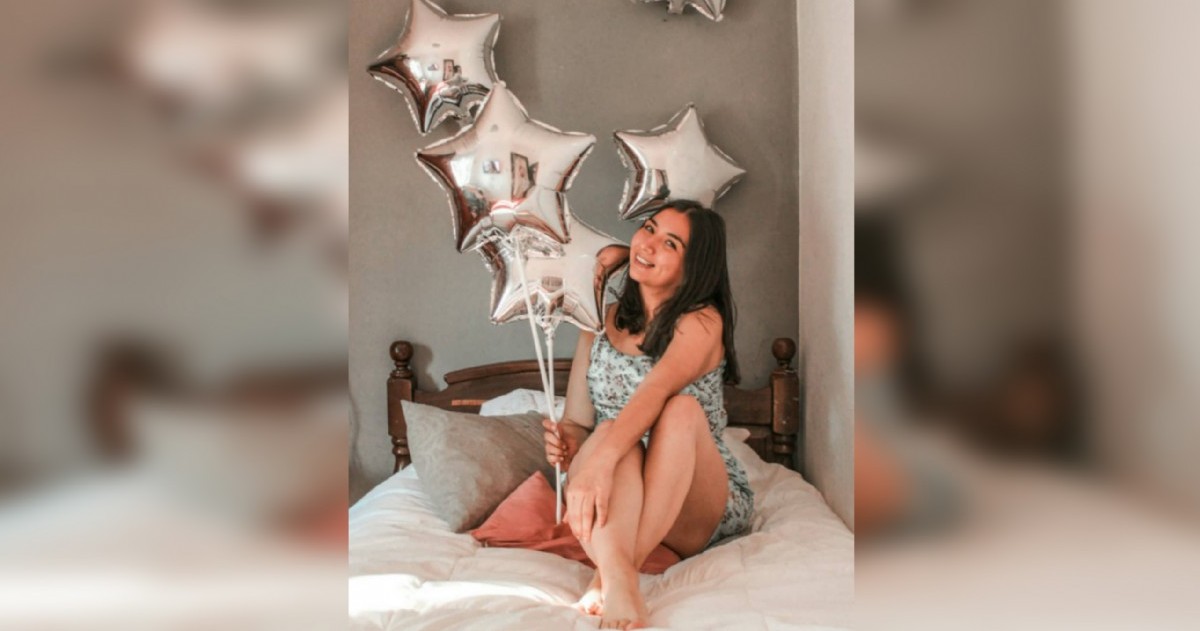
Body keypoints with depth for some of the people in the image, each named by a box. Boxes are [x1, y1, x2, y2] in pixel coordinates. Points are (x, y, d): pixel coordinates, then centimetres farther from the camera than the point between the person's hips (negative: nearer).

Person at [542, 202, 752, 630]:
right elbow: (577, 422, 6)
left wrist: (601, 459, -46)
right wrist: (568, 442, -20)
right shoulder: (601, 322, 8)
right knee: (611, 431, -31)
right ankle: (617, 579, -54)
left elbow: (657, 390, -28)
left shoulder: (702, 322, -8)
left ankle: (614, 571, -42)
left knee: (684, 408, -32)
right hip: (622, 500, 3)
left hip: (703, 507, -2)